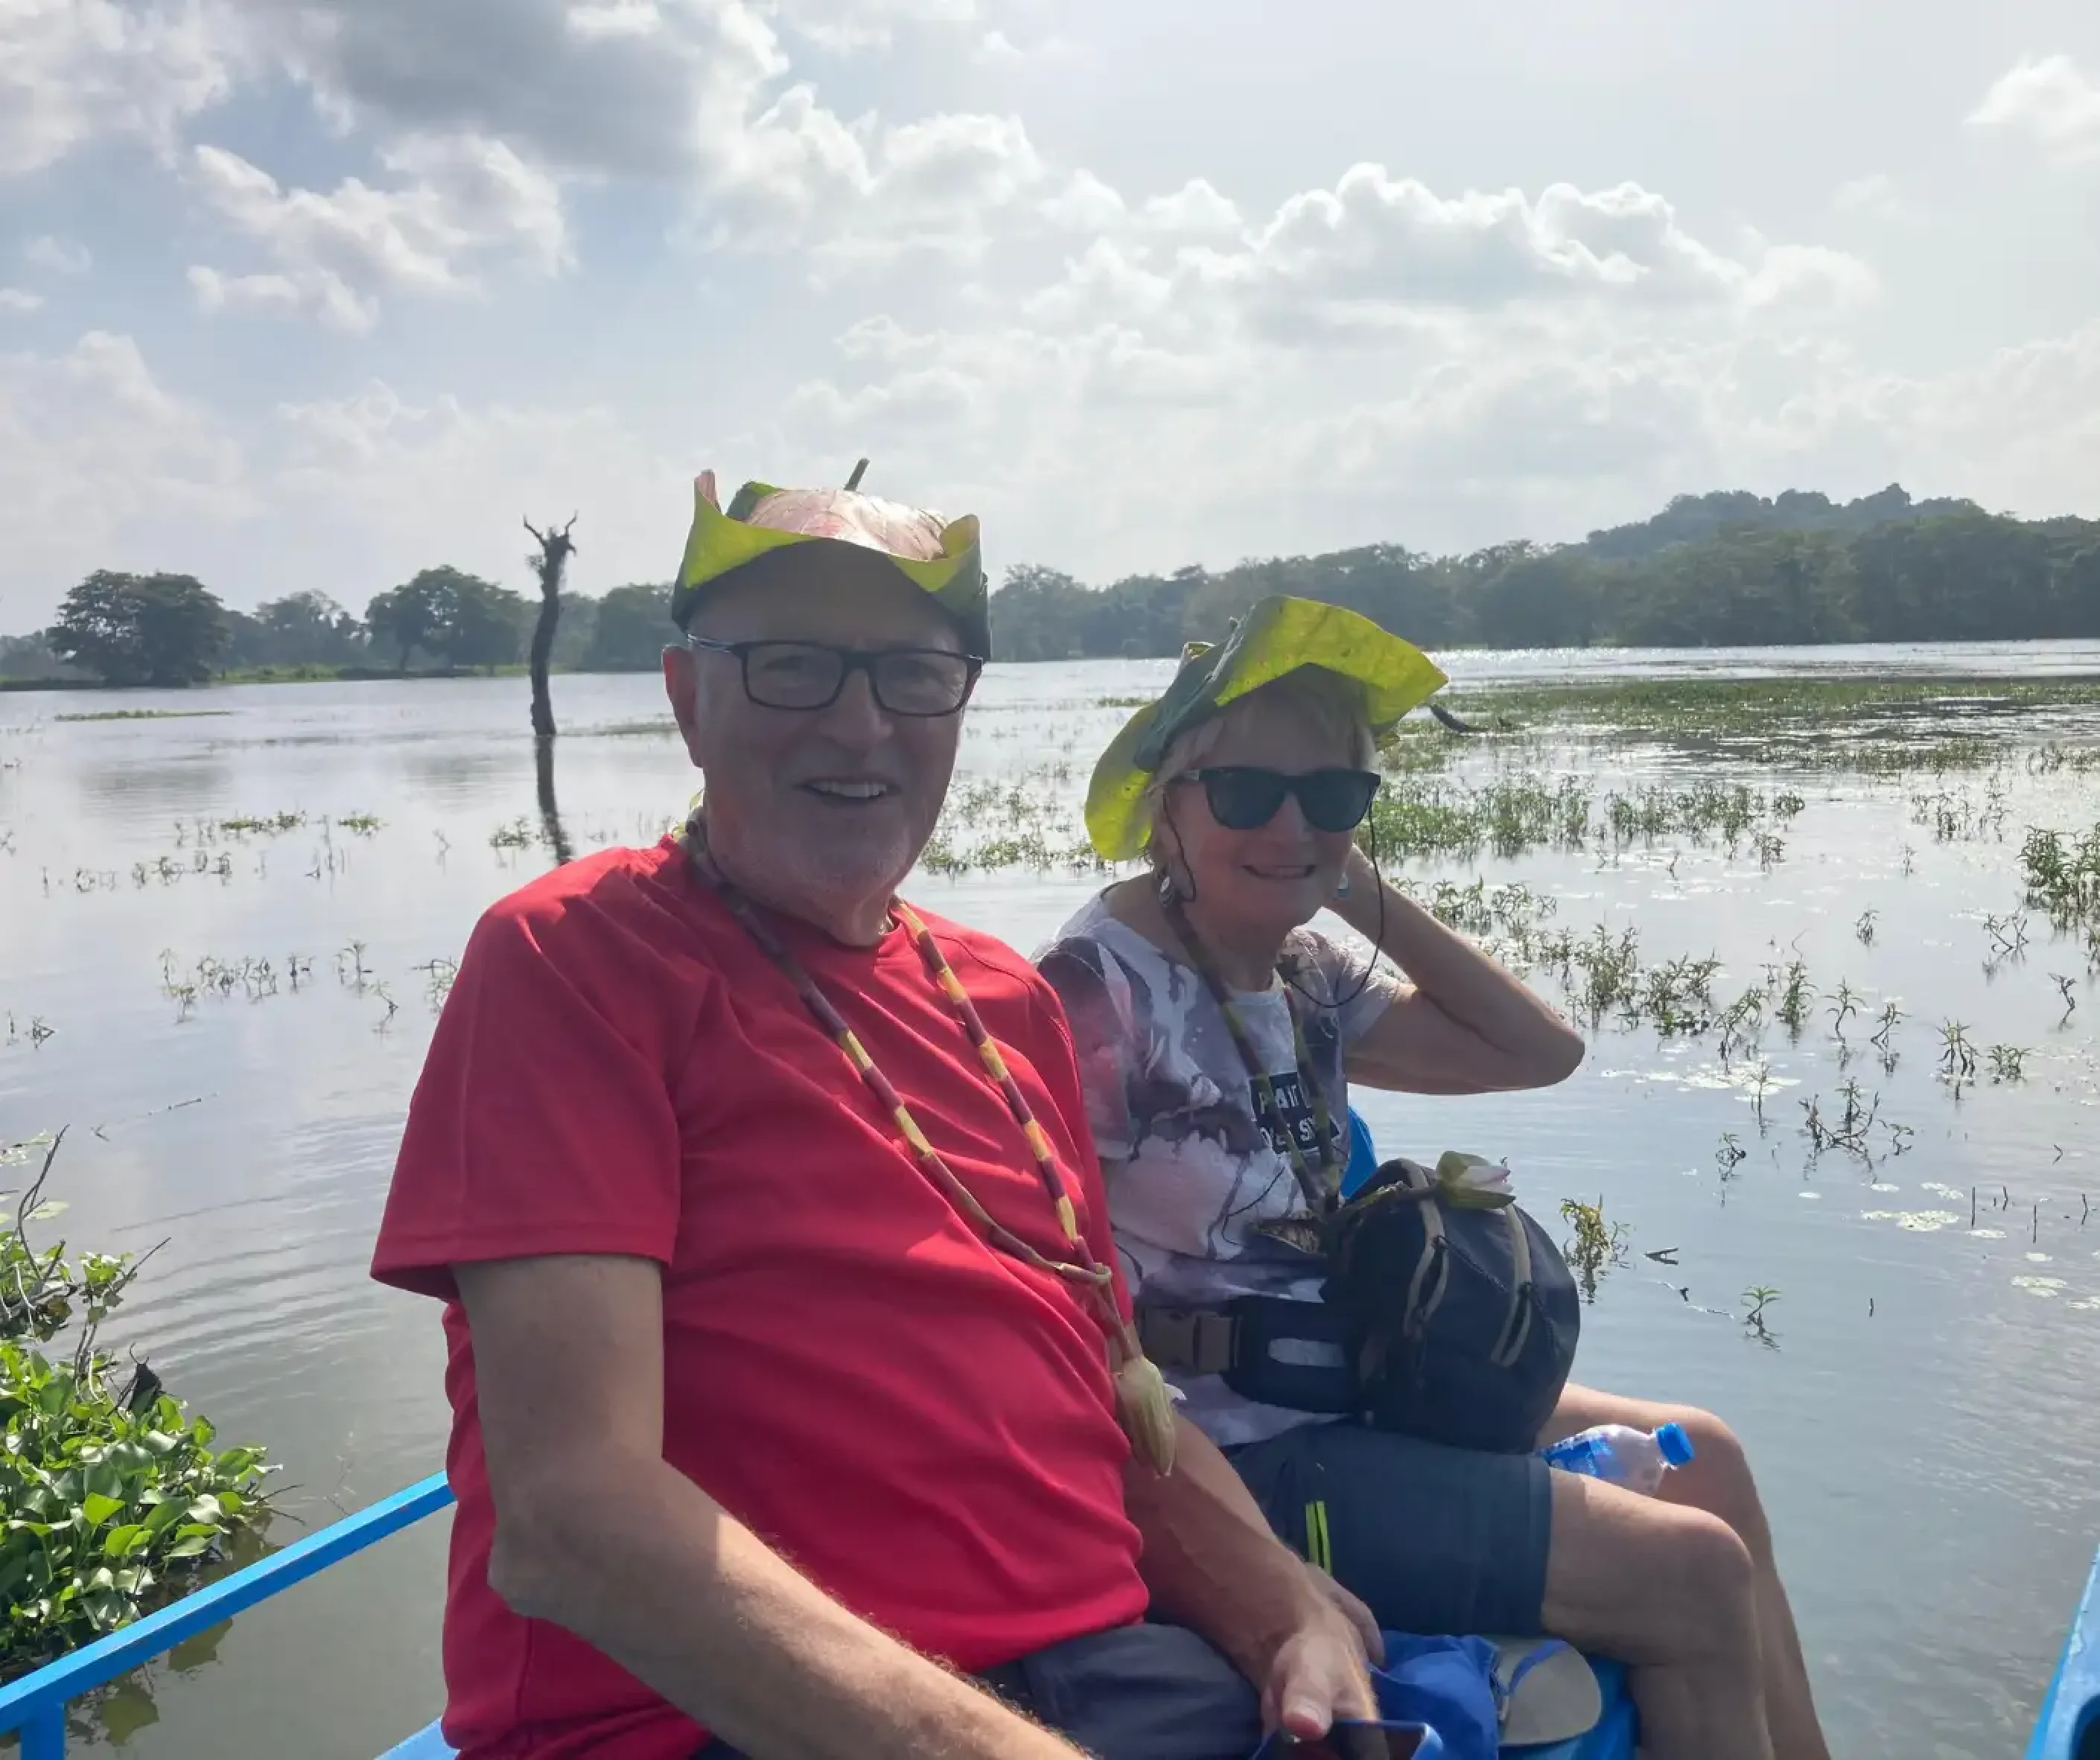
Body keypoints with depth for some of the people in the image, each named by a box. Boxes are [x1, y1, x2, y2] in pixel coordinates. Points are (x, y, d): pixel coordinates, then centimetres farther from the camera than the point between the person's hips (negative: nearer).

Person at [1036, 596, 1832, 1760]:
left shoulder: (1304, 975, 4)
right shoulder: (1100, 988, -22)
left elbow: (1540, 1050, 8)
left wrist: (1365, 892, -2)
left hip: (1338, 1392, 10)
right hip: (1228, 1455, -9)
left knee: (1699, 1457, 19)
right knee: (1694, 1573, -6)